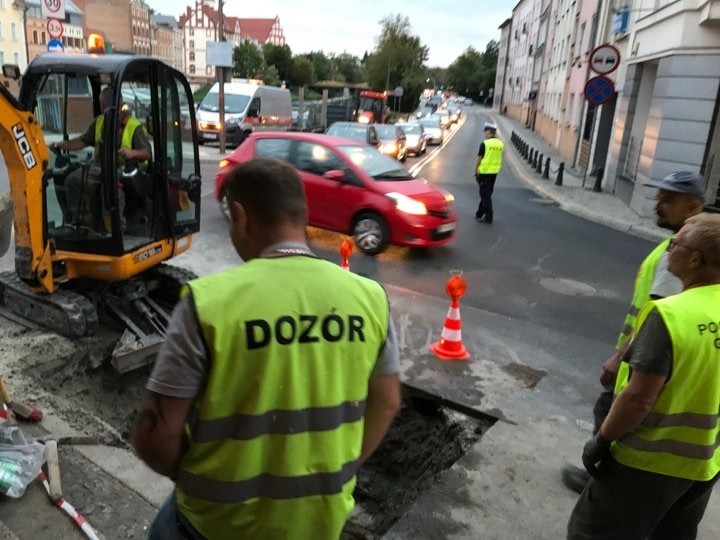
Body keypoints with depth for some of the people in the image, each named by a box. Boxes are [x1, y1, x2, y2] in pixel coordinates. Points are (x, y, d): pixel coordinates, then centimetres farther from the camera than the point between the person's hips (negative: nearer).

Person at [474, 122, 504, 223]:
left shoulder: (485, 143, -14)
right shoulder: (500, 144, 4)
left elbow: (478, 159, -10)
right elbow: (498, 158, 8)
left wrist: (475, 172, -2)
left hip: (484, 171, -6)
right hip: (494, 172, 6)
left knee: (485, 194, 0)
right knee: (487, 193, 16)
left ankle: (488, 217, -1)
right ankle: (479, 214, 27)